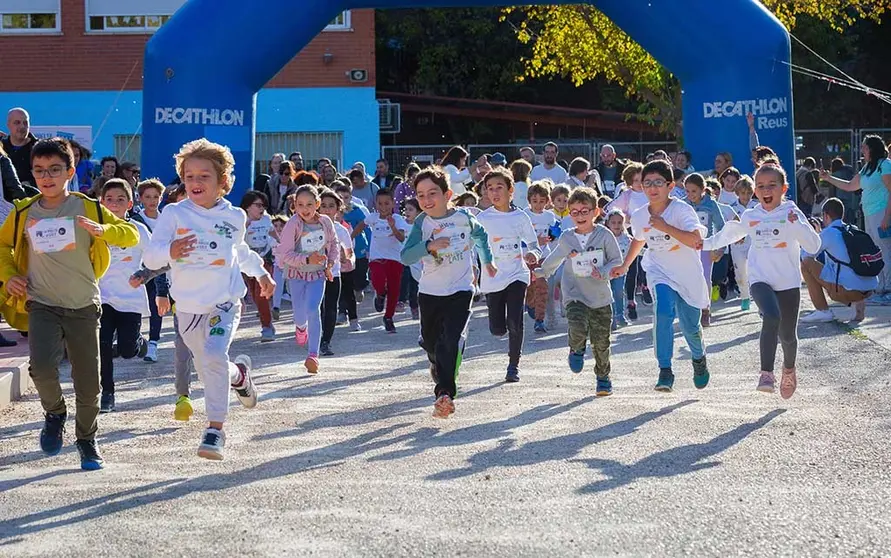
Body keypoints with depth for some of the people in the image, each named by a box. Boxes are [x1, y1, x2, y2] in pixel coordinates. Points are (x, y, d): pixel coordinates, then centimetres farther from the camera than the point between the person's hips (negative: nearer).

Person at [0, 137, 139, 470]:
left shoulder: (87, 209, -3)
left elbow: (131, 235, -5)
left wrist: (102, 231, -24)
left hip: (84, 306, 0)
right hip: (42, 305, 0)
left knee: (88, 381, 4)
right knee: (42, 366, -23)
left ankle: (87, 439, 29)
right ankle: (55, 412, 9)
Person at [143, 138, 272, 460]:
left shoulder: (234, 217, 2)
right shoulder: (174, 214, -7)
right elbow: (150, 257, -14)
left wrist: (261, 272, 31)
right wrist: (170, 252, -34)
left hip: (225, 303, -1)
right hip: (188, 307, 1)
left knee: (214, 358, -25)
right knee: (207, 371, 15)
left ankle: (215, 428, -17)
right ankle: (239, 373, 49)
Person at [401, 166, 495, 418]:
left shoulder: (463, 217, -5)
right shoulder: (421, 223, -8)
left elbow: (480, 234, 19)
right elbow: (405, 256, -20)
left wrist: (487, 260, 25)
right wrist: (429, 246, -34)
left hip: (460, 289, -2)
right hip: (430, 291, 2)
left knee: (452, 340, -19)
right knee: (430, 340, 16)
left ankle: (445, 393, -25)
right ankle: (438, 365, 52)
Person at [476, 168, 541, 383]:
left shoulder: (520, 217, -1)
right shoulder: (483, 219, -2)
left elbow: (533, 243, 6)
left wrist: (533, 254, -16)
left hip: (517, 274, -1)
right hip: (492, 277, 1)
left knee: (514, 322, -13)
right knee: (497, 329, 2)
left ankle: (514, 365, 5)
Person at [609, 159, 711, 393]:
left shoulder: (682, 210, -19)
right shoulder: (639, 216, -3)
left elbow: (695, 240, -34)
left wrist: (665, 227, -35)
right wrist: (624, 266, 24)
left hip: (688, 275, -2)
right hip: (659, 273, 2)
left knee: (690, 325, 9)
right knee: (664, 313, -25)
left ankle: (699, 358, 44)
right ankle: (665, 370, -20)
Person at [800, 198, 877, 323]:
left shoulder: (828, 233, -5)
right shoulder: (855, 230, 15)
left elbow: (807, 255, 8)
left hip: (848, 291, -7)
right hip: (870, 289, 7)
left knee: (806, 264, 1)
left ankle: (822, 311, 3)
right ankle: (859, 303, 13)